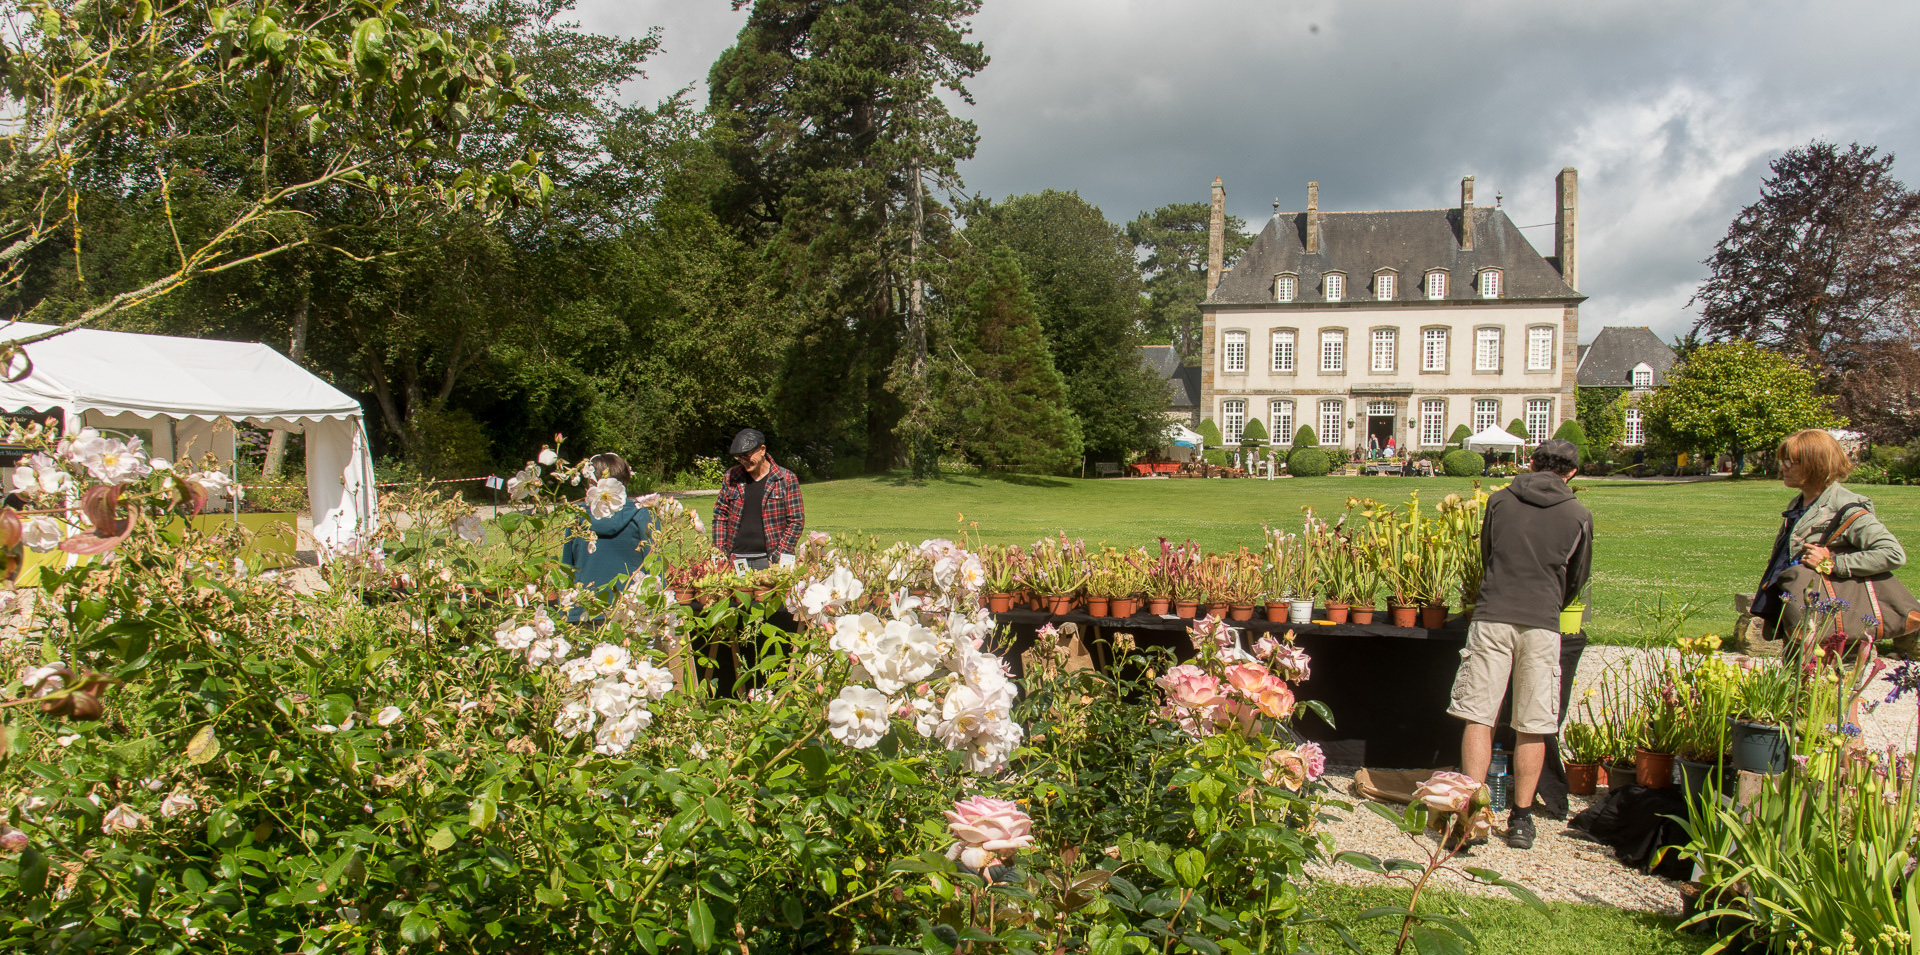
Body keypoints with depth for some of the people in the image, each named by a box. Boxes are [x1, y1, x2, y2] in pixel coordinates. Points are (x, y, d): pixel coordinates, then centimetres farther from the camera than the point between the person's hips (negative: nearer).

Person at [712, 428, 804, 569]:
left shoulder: (786, 478, 0)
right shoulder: (732, 476, 8)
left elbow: (797, 521, -1)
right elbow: (720, 515, 14)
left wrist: (776, 559, -8)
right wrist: (720, 554, 4)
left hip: (767, 559, -2)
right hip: (736, 560, 3)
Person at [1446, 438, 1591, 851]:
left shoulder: (1499, 501, 9)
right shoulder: (1579, 516, 7)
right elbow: (1578, 578, 18)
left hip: (1492, 615, 0)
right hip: (1542, 624, 0)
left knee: (1478, 718, 3)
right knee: (1532, 727, 8)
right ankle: (1521, 819, 14)